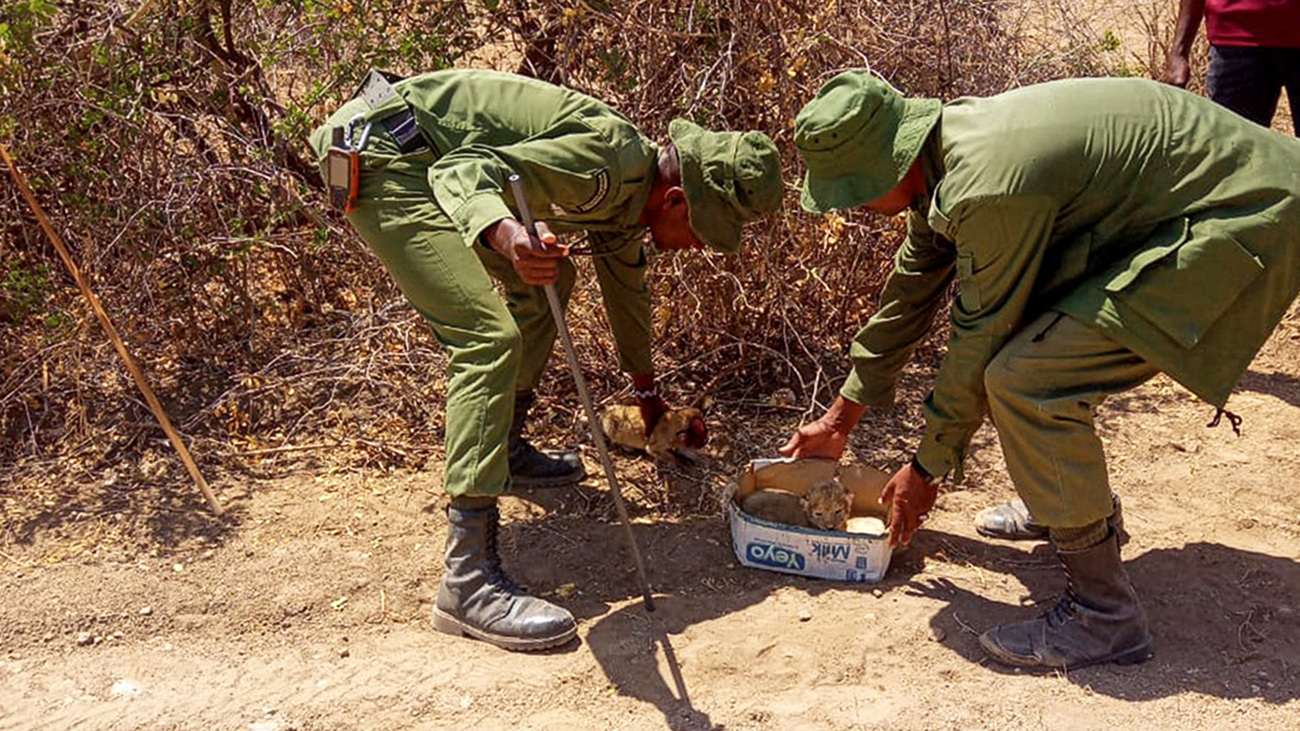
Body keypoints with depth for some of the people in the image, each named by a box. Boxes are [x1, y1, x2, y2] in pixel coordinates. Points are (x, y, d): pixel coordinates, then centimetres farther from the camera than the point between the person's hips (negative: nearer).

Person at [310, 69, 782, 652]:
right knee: (491, 336, -22)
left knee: (548, 280, 20)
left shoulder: (630, 189, 10)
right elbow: (465, 171, -27)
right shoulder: (611, 161, -21)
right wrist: (508, 238, -50)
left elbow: (625, 285, 28)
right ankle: (468, 581, -23)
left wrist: (648, 395, 40)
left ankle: (504, 451, 31)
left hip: (424, 159, 11)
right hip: (382, 160, -11)